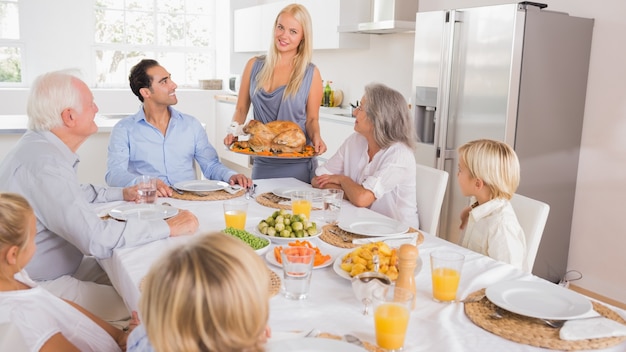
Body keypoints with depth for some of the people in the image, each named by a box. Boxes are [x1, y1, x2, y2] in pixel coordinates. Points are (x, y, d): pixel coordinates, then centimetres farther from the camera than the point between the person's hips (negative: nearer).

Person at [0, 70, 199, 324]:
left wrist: (122, 193, 16)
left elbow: (72, 195, 24)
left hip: (60, 268, 10)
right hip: (42, 286, -10)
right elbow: (96, 238, -33)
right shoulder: (44, 164, -29)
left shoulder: (41, 145, 4)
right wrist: (169, 227, -26)